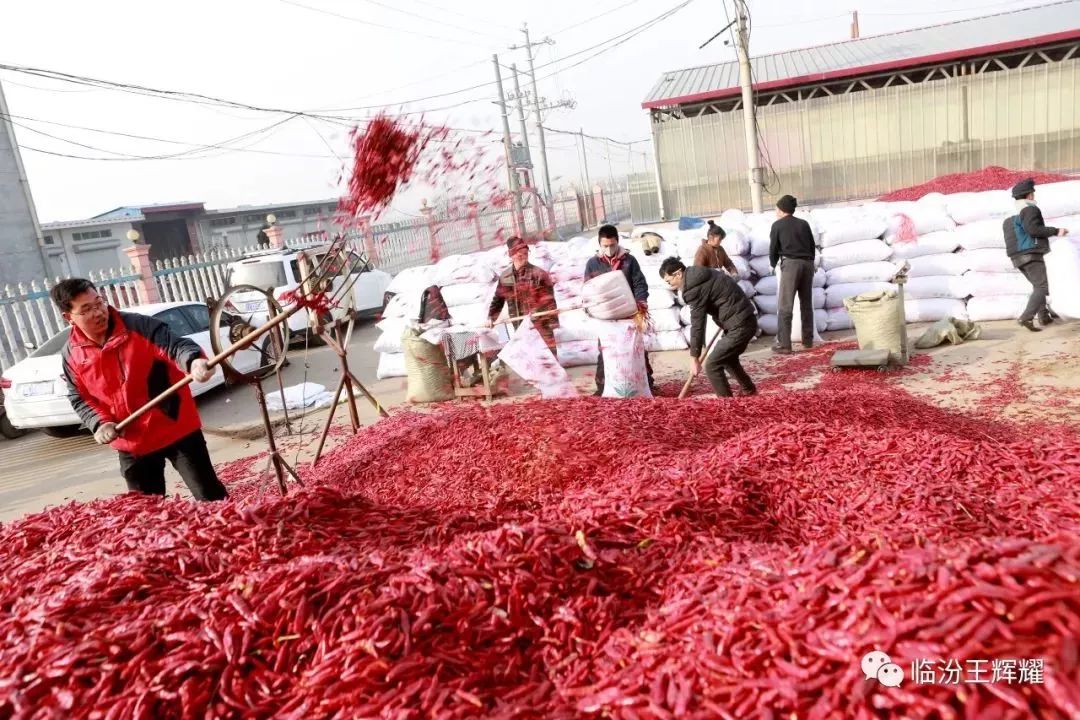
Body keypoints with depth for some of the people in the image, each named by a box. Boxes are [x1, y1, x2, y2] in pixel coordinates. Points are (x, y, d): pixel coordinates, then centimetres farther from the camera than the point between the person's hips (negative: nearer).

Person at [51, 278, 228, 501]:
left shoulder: (137, 325, -12)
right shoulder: (71, 354, 1)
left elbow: (175, 344, -23)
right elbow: (79, 398, 9)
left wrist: (193, 361, -46)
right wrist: (99, 424, -10)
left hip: (176, 428, -4)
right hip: (131, 443, 4)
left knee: (210, 496, 1)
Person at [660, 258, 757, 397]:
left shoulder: (695, 288, -19)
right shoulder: (700, 275, 10)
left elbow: (697, 324, -18)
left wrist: (694, 357, -12)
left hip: (740, 326, -10)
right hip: (746, 320, 10)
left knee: (712, 365, -8)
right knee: (728, 358, 28)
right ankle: (750, 391, 44)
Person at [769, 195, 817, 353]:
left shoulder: (777, 225, 6)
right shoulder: (804, 223, 17)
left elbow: (773, 248, 9)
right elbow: (813, 246, 17)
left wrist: (773, 264, 27)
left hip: (791, 264, -5)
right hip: (807, 263, 5)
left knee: (785, 306, -7)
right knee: (806, 303, 15)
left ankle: (784, 344, -13)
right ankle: (808, 340, 20)